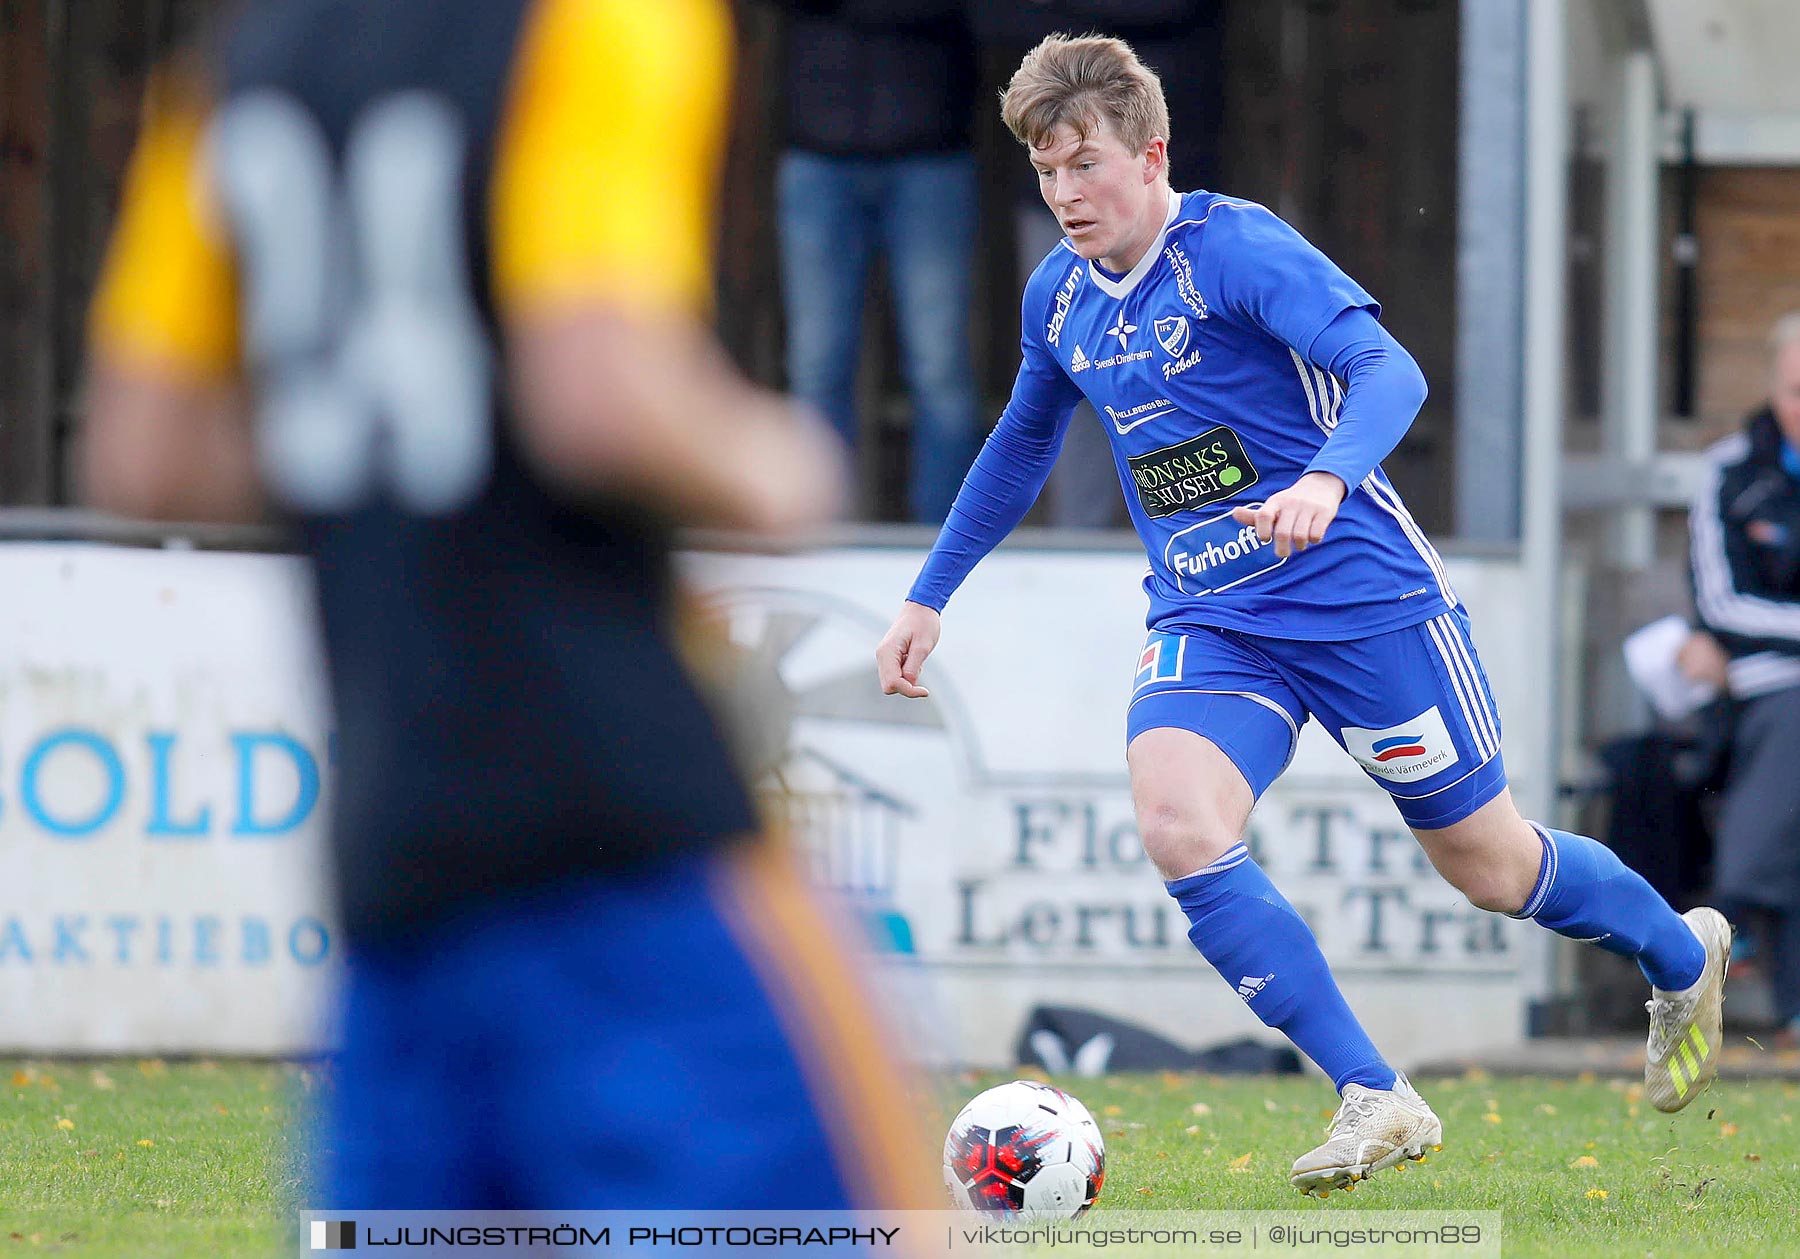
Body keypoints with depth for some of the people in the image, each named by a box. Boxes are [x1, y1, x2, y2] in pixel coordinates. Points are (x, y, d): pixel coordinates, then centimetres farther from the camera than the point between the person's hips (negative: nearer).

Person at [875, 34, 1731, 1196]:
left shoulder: (1233, 248, -16)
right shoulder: (1060, 297, 5)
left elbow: (1387, 370, -28)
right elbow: (1024, 445, 24)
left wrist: (1327, 479, -47)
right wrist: (930, 595, 26)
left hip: (1364, 598, -5)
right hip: (1210, 624, 5)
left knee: (1485, 863, 6)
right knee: (1177, 826, -24)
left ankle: (1683, 958, 39)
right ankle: (1376, 1102, -18)